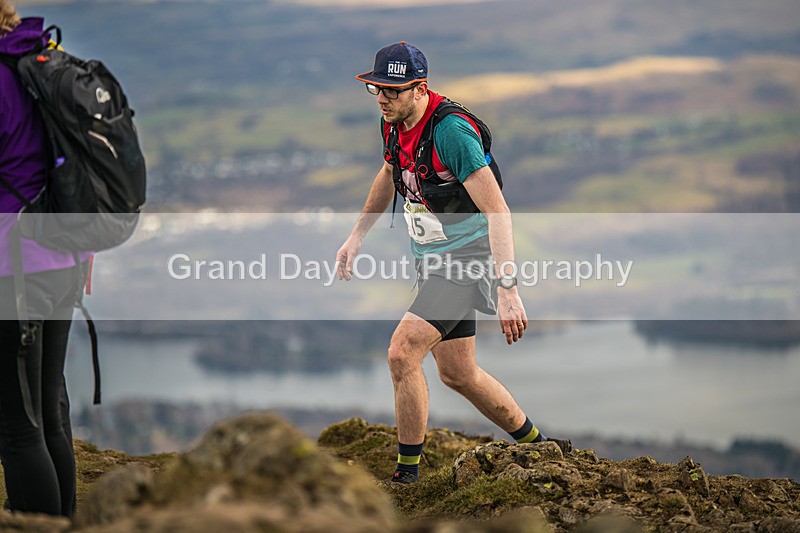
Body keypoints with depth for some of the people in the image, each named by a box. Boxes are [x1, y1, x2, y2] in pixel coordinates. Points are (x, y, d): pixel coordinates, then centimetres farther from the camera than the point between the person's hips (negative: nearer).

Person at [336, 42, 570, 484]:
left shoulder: (451, 132, -26)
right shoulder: (395, 123, -1)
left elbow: (498, 212, -29)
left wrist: (508, 290, -35)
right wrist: (356, 237, 21)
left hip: (467, 259, -9)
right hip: (431, 261, 9)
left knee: (402, 354, -19)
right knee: (457, 373, 15)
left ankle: (407, 472, -6)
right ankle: (536, 444, 33)